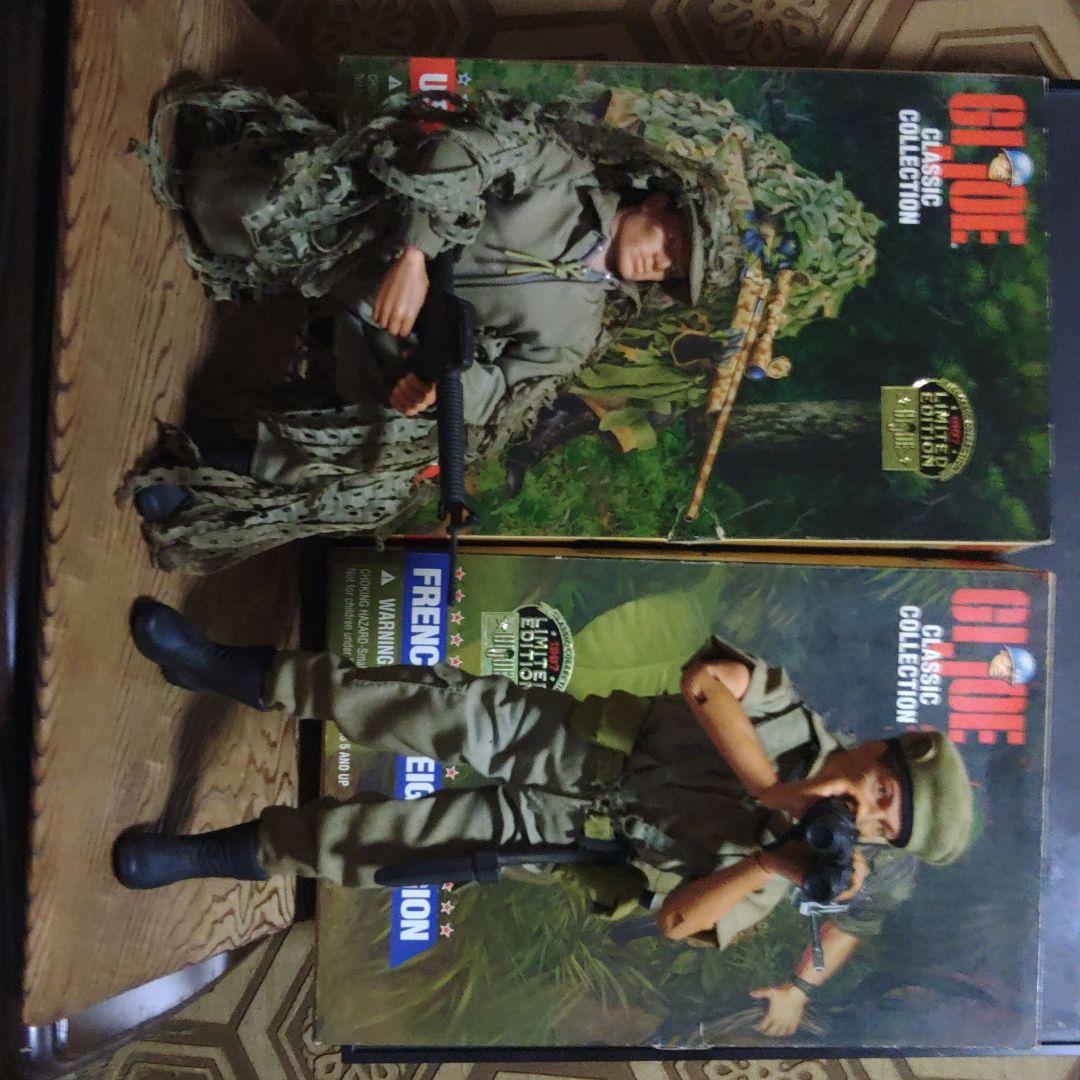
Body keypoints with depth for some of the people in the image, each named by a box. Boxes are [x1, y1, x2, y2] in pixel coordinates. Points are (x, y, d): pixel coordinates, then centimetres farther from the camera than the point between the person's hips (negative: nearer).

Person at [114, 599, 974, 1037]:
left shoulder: (776, 858, -7)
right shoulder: (799, 714, -5)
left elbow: (678, 920, -16)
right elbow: (707, 681, -22)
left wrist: (780, 855, -26)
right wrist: (774, 789, -25)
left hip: (550, 826, -1)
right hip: (563, 738, 1)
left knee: (395, 836, -14)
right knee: (438, 705, -18)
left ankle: (236, 853, 9)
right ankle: (237, 670, -3)